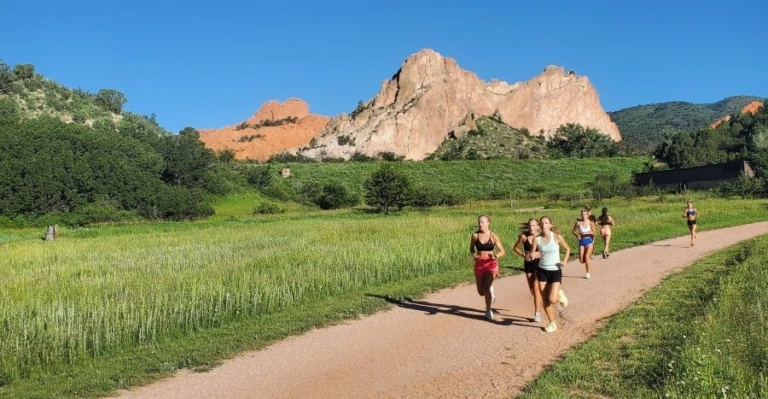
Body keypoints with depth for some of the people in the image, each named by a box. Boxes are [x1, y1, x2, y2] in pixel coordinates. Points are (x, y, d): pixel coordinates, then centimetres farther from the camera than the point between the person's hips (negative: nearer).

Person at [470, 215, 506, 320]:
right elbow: (471, 248, 12)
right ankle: (490, 291, 44)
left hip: (491, 264, -3)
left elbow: (502, 251, -2)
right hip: (479, 264, 3)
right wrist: (473, 255, -9)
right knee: (481, 292, 7)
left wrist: (496, 256, -23)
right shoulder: (475, 235, -3)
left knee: (486, 288, -16)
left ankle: (488, 311, 4)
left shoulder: (493, 236, -8)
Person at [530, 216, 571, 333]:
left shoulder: (557, 237, -10)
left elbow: (568, 249, 4)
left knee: (552, 300, -13)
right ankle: (552, 323, 22)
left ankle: (560, 294, 23)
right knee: (544, 300, 4)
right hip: (542, 271, 2)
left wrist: (565, 261, -10)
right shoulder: (537, 239, -6)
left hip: (555, 271, -2)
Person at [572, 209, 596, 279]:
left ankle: (588, 273, -7)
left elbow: (594, 233, -6)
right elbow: (573, 231, 10)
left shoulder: (590, 223, -5)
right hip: (582, 241, 2)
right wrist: (577, 235, -8)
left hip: (589, 241, -2)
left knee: (587, 256, -20)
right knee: (581, 260, -2)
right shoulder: (579, 223, -3)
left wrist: (591, 232, -27)